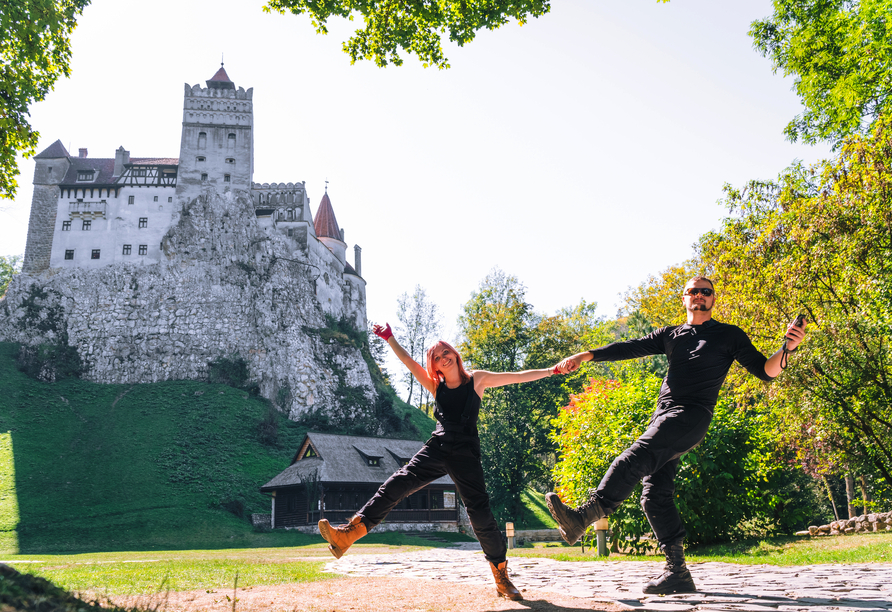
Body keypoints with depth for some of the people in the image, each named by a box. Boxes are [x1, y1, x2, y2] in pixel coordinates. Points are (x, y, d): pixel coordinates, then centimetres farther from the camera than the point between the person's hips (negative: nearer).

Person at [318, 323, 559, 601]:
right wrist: (389, 338, 0)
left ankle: (501, 575, 12)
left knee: (480, 513, -5)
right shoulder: (436, 386, 13)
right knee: (397, 484, -16)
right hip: (437, 448, 2)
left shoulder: (477, 379, 7)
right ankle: (350, 533, -25)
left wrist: (553, 370, 6)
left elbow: (519, 376, 8)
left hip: (466, 454, -2)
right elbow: (410, 363, 8)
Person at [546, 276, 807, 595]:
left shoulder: (729, 335, 12)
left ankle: (582, 517, -40)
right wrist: (586, 356, 6)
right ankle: (678, 573, 3)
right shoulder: (670, 335, 24)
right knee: (655, 495, -2)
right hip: (662, 418, 6)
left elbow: (765, 371, 8)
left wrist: (787, 348, -12)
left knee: (635, 458, -28)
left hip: (691, 416, -6)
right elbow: (630, 348, 17)